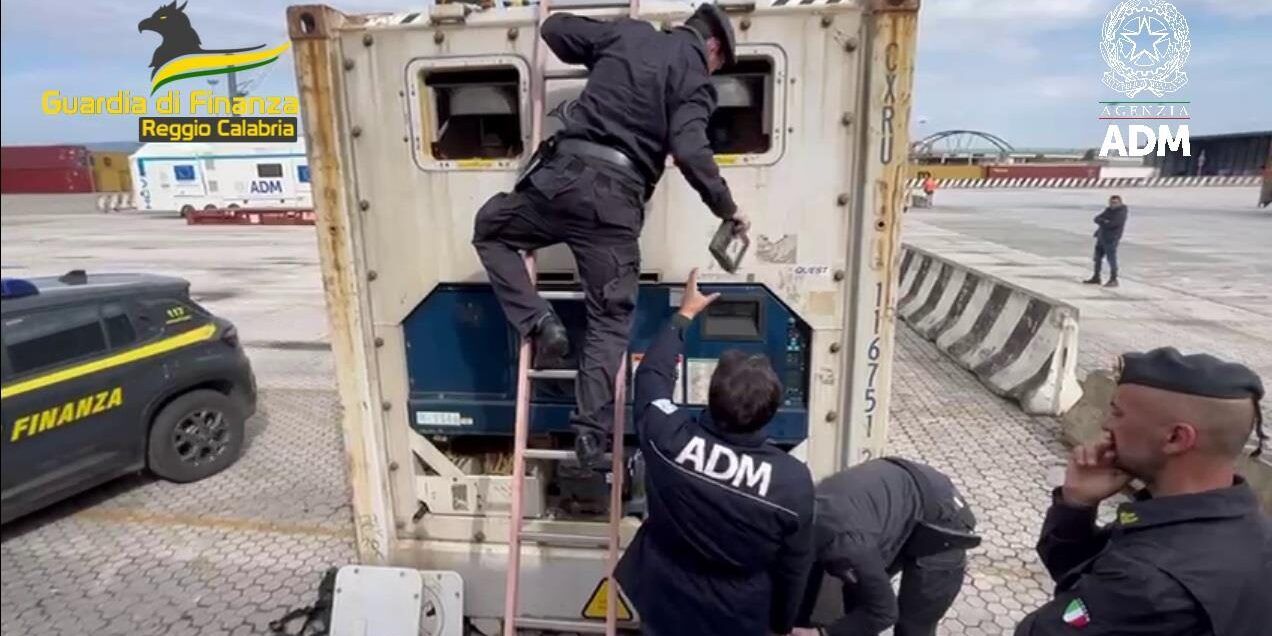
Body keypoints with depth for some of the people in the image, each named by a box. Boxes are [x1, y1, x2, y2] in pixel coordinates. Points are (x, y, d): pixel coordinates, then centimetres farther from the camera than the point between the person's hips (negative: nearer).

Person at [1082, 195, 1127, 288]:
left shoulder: (1121, 213, -10)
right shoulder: (1109, 210, 14)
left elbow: (1112, 224, -21)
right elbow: (1097, 219, 4)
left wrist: (1102, 223, -5)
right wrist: (1104, 222, -14)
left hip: (1111, 239, -8)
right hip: (1101, 237, 8)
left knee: (1111, 260, -7)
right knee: (1097, 258, 14)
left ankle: (1113, 280, -1)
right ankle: (1096, 278, 24)